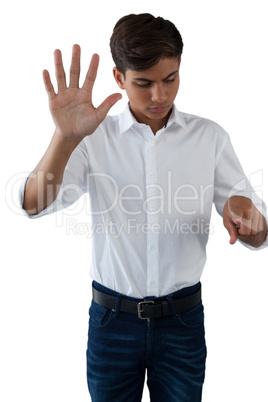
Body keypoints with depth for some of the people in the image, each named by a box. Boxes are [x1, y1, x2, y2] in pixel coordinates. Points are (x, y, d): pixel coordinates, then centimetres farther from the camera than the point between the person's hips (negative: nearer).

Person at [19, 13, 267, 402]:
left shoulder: (210, 137, -2)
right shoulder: (95, 137, -5)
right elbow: (34, 204, -17)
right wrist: (66, 137, -35)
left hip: (183, 318, 1)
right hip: (112, 317, 0)